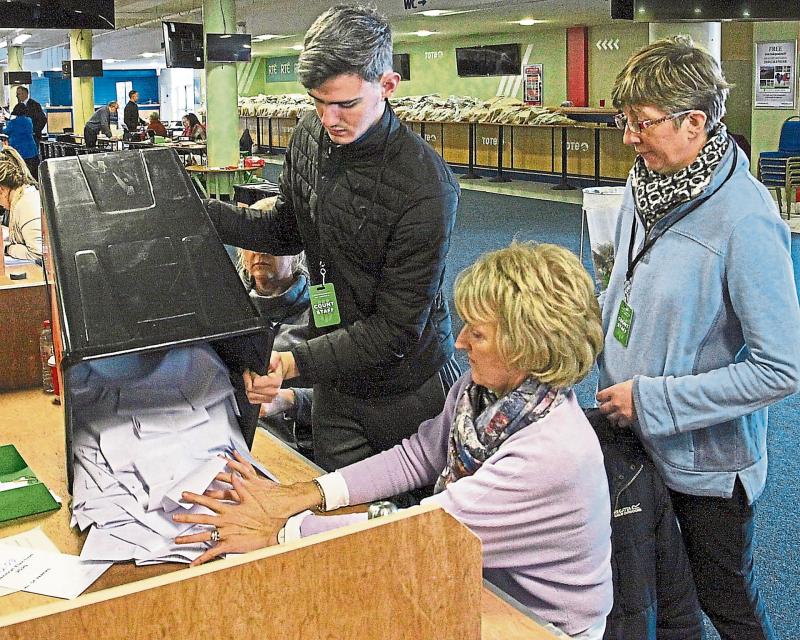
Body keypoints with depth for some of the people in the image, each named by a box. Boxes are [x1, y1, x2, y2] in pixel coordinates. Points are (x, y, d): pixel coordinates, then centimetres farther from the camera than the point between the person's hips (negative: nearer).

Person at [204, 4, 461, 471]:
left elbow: (396, 327, -24)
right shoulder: (310, 137, -5)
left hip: (409, 389, -5)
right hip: (337, 384, 6)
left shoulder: (426, 187, -27)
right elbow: (287, 231, 11)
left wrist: (297, 362, -30)